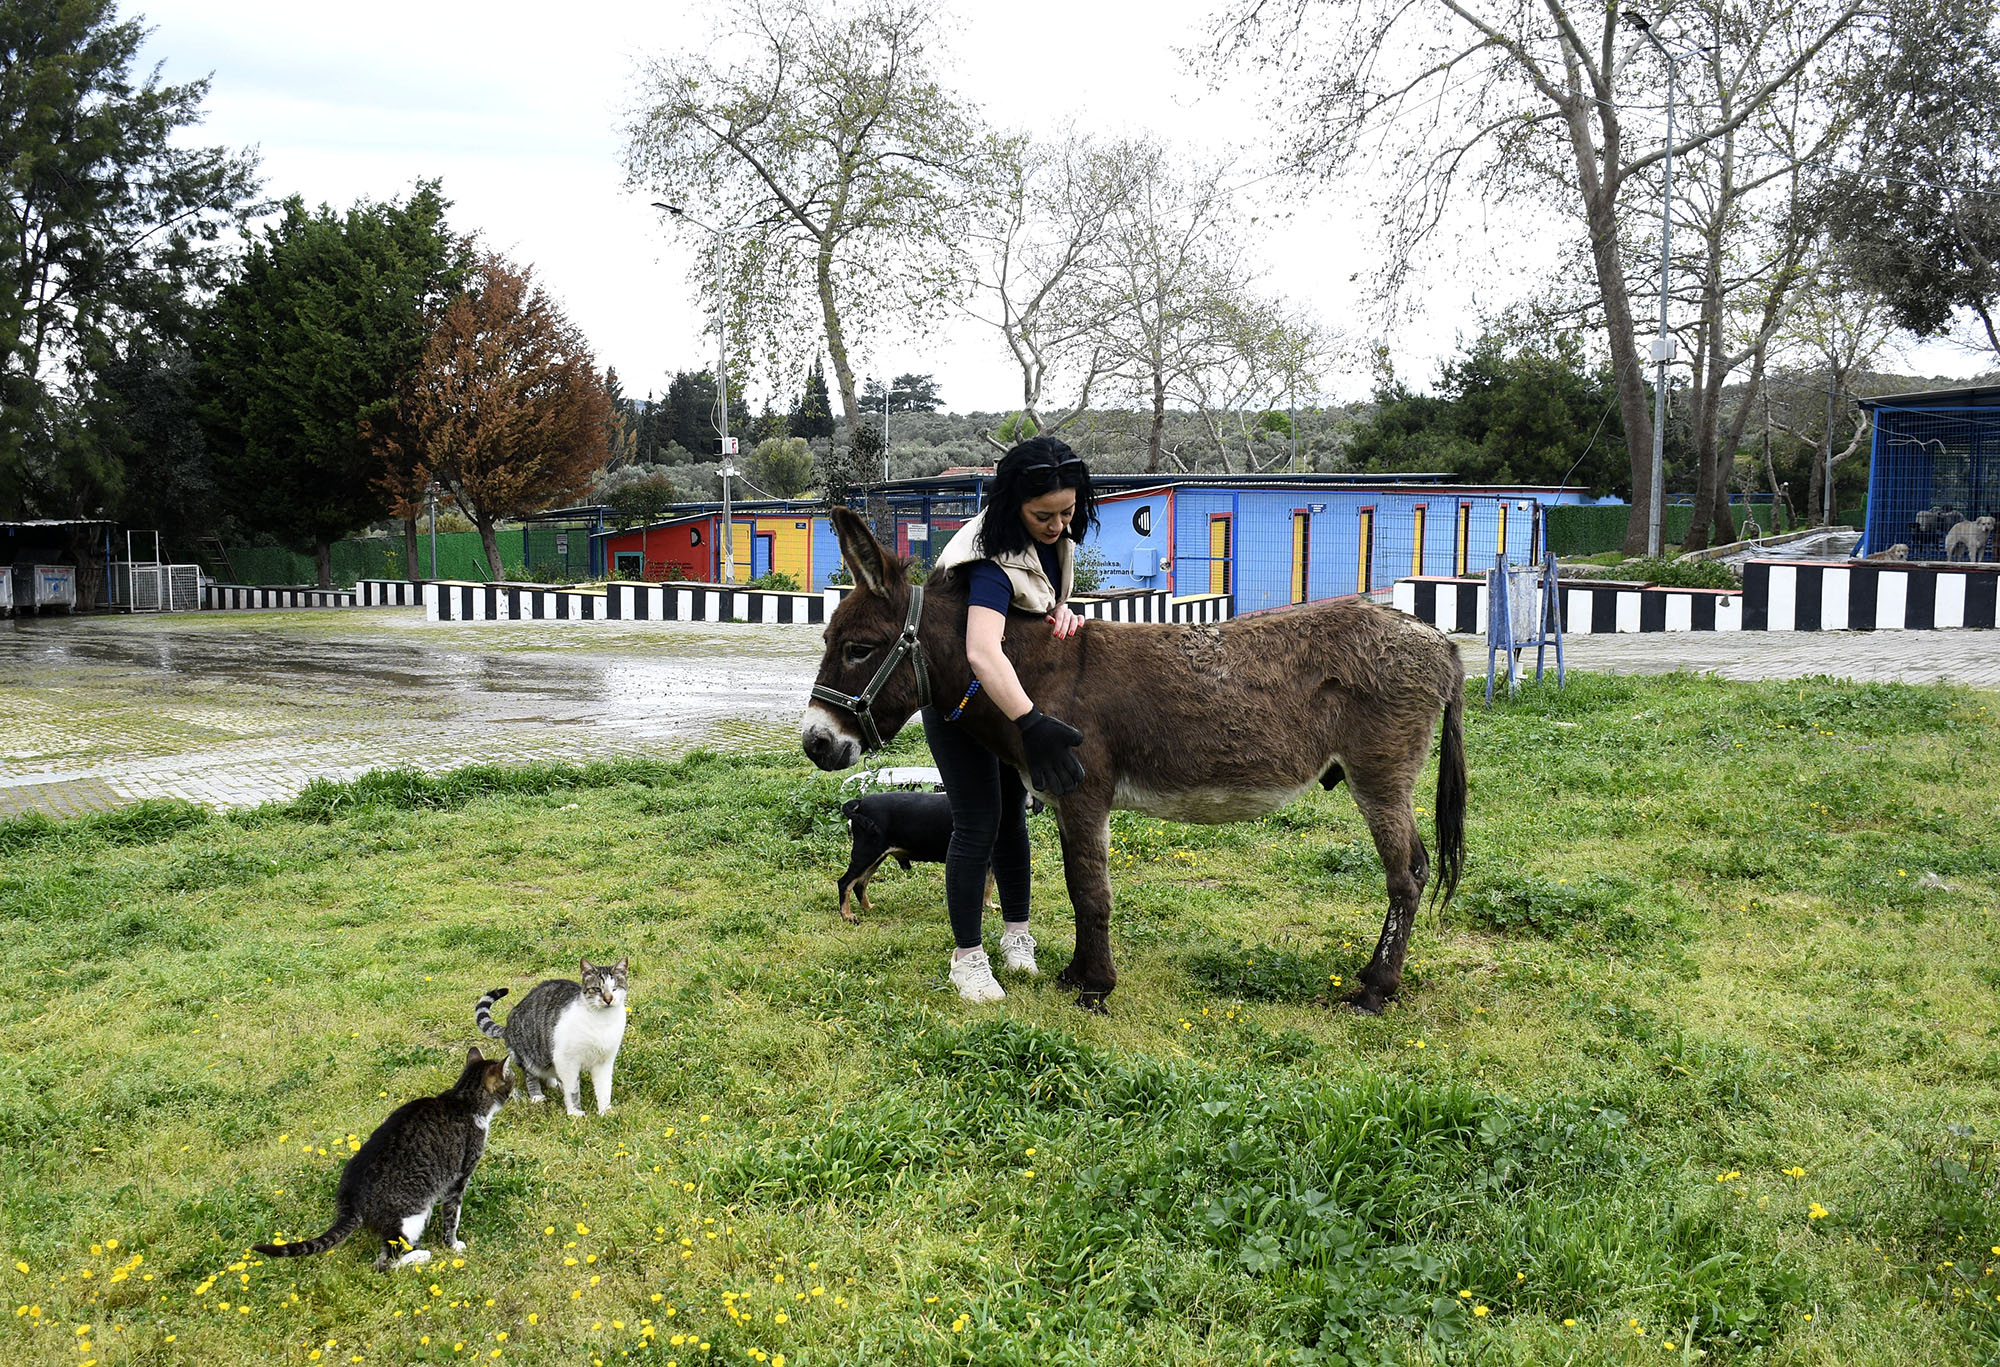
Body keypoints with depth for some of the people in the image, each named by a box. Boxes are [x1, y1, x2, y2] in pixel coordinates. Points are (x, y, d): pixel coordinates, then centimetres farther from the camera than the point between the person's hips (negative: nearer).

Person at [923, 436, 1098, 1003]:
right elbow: (982, 653, -52)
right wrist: (1034, 726, -60)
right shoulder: (995, 557, -36)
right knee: (977, 823, -6)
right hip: (957, 699, -8)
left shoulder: (1055, 538, -9)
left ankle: (1016, 933, 32)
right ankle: (967, 957, 7)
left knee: (1012, 811, 17)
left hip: (1008, 694, 8)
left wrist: (1062, 609, -16)